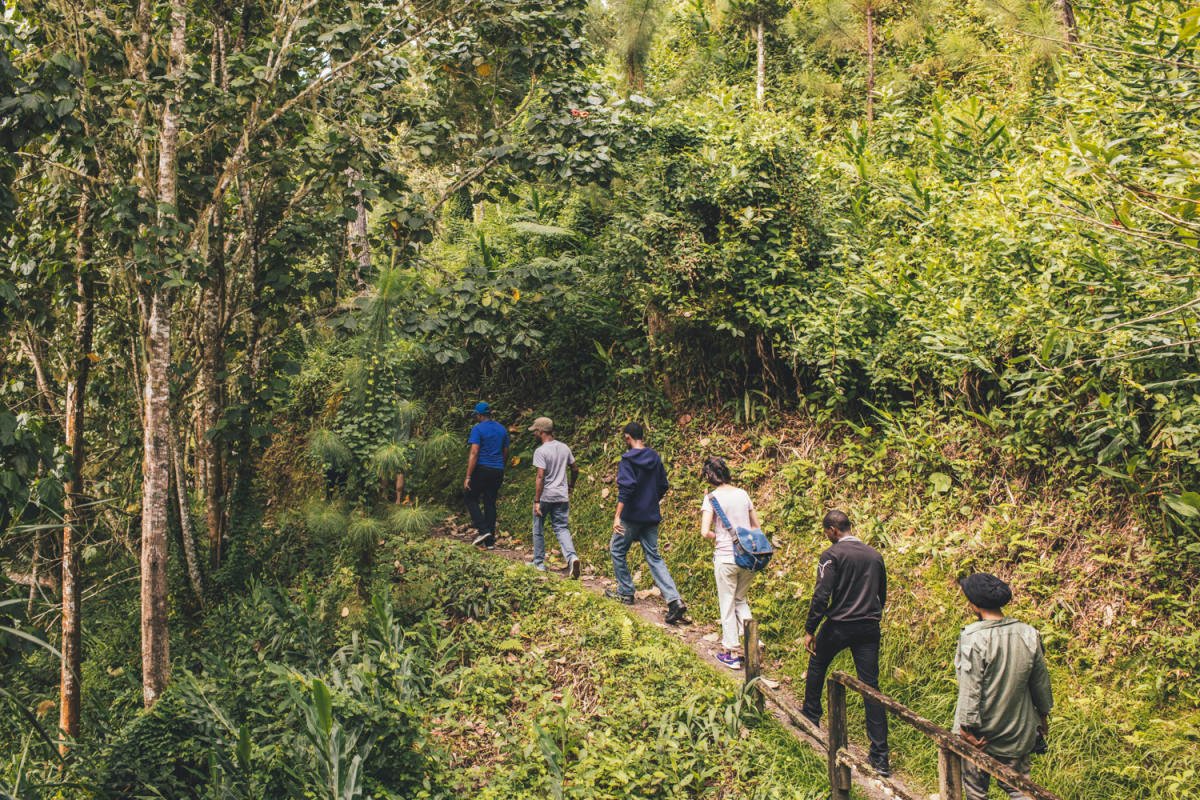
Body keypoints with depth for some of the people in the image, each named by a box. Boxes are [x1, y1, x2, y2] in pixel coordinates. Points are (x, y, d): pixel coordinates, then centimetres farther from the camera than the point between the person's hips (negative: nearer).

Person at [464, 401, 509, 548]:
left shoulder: (478, 429, -9)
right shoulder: (502, 429, 11)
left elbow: (474, 453, -16)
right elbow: (506, 453, 17)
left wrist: (468, 477, -16)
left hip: (482, 469, -6)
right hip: (498, 471, 6)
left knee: (471, 498, 10)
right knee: (490, 503, 10)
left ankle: (483, 530, -6)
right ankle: (490, 540, 9)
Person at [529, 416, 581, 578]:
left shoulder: (541, 451, -14)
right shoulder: (564, 448, 5)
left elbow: (540, 477, -20)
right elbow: (575, 470, 13)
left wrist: (536, 501, -17)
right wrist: (570, 486, 30)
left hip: (545, 497, -5)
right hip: (562, 497, 5)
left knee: (538, 529, 12)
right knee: (562, 528, 7)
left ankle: (539, 562, 20)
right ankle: (572, 557, -16)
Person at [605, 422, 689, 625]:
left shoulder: (628, 459, -13)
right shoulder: (655, 458, 8)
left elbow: (626, 488, -22)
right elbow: (663, 486, 14)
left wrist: (617, 516, -24)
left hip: (631, 516, -6)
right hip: (651, 517, 6)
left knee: (618, 551, 15)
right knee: (654, 557, 6)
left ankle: (625, 592, 22)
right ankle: (674, 600, -6)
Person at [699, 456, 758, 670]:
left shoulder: (712, 498, -10)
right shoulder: (743, 494, 5)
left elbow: (705, 532, -17)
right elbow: (757, 526, 11)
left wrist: (717, 537, 3)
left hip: (726, 558, -5)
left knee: (727, 605, 9)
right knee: (741, 599, 24)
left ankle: (731, 653, 15)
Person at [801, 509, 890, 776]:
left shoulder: (832, 555, -10)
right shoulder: (874, 555, 8)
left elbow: (821, 596, -16)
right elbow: (882, 594, 18)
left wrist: (810, 630, -10)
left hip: (839, 625, -4)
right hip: (869, 628, 4)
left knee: (817, 664, 24)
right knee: (871, 686, 3)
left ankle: (811, 716, 38)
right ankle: (880, 756, 1)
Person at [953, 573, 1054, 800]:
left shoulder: (973, 639, -23)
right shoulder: (1029, 634, -8)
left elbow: (970, 690, -21)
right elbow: (1041, 683, 4)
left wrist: (969, 727, -12)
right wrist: (1043, 714, 20)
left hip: (980, 736, -4)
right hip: (1018, 731, 4)